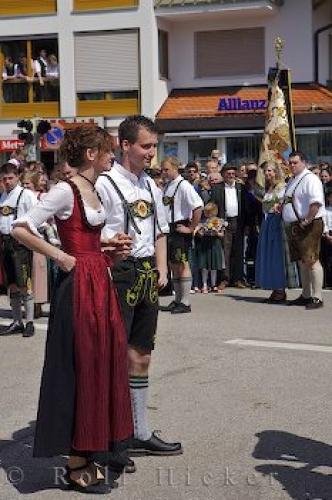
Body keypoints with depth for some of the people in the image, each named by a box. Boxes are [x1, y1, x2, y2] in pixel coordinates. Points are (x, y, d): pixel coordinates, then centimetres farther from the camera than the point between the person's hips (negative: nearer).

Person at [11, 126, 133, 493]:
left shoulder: (93, 190, 14)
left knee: (104, 363, 11)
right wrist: (59, 257, -14)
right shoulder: (66, 190, -12)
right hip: (79, 284, -9)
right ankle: (76, 465, 8)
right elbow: (21, 229, -18)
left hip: (100, 281, 9)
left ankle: (91, 450, 22)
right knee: (81, 368, -3)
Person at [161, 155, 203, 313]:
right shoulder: (166, 186, 10)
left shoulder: (183, 185, -14)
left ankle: (185, 303, 3)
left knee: (182, 264, -4)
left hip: (180, 228, -8)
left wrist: (191, 228, -18)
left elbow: (198, 207, -23)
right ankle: (177, 300, 25)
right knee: (173, 265, 14)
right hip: (168, 228, 9)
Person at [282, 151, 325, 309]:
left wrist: (307, 221, -22)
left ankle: (317, 297, -11)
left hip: (309, 226, -10)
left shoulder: (310, 179, -11)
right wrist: (281, 206, 12)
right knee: (302, 262, 14)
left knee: (311, 260, -13)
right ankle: (306, 295, 22)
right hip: (294, 226, 10)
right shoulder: (292, 181, 19)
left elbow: (316, 203, -22)